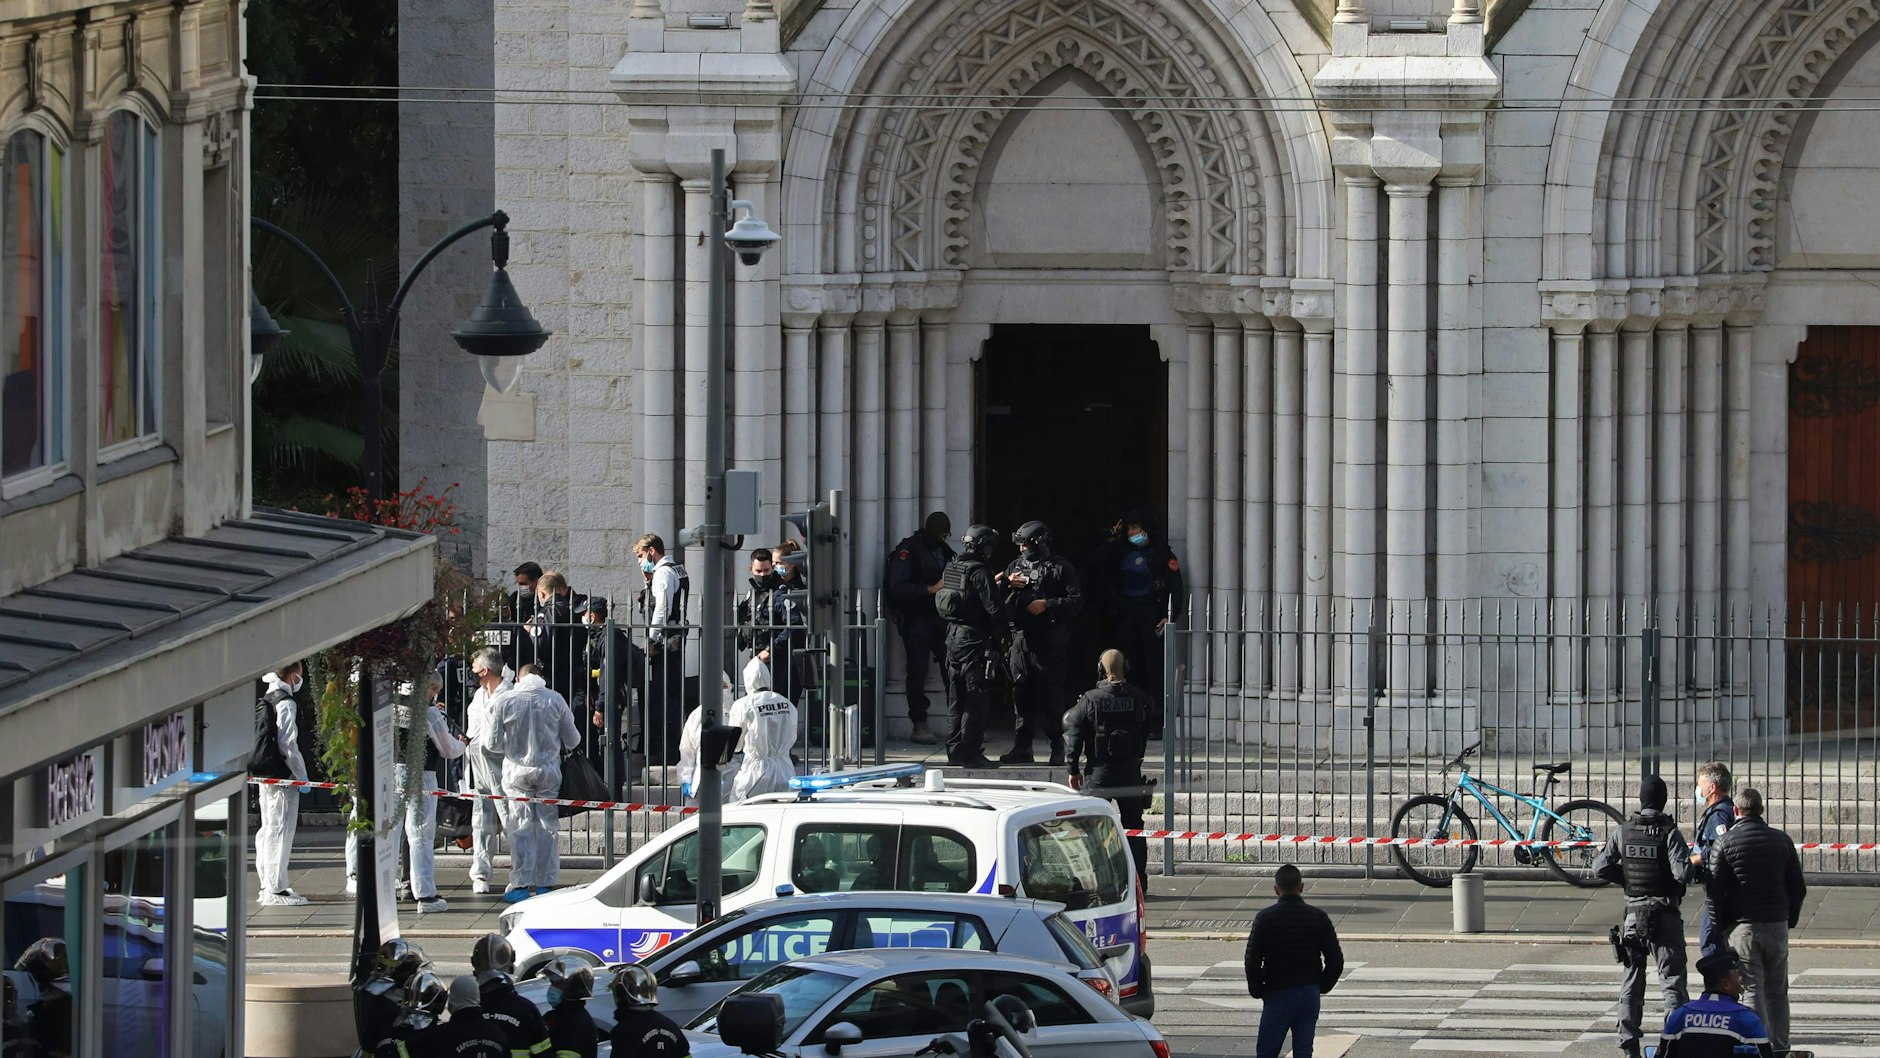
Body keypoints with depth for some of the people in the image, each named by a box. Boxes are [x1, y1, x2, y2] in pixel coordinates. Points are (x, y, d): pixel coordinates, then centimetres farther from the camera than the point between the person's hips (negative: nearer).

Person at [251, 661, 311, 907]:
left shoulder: (264, 701, 14)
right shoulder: (285, 703, -14)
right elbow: (288, 744, -18)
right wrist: (302, 776, -10)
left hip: (264, 775, 9)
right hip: (281, 775, -9)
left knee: (268, 829, 15)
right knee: (280, 830, -7)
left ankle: (268, 885, 22)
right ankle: (276, 890, -8)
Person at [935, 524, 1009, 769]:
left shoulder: (951, 568, 9)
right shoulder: (979, 572, -15)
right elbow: (993, 607, -18)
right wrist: (998, 633, -2)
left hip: (953, 636, 8)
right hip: (975, 638, -8)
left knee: (956, 698, 14)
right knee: (976, 700, -4)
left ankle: (955, 751, 19)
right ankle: (971, 753, -4)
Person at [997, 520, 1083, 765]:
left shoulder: (1060, 568, -1)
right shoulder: (1016, 566, 16)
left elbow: (1076, 600, -7)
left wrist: (1048, 605, -17)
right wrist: (1006, 584, -2)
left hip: (1049, 641, -6)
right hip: (1021, 638, 6)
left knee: (1051, 697, -5)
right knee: (1021, 694, 7)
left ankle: (1057, 749, 1)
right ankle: (1022, 747, 12)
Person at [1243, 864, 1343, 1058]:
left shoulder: (1265, 918, -8)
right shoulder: (1318, 918, 0)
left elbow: (1252, 961, -9)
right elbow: (1336, 961, 1)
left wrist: (1258, 991, 6)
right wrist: (1321, 987, 14)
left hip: (1278, 997, -3)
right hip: (1310, 995, 3)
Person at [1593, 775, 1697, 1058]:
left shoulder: (1624, 832, 0)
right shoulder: (1669, 833, -12)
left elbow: (1600, 867, 0)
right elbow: (1683, 873, -21)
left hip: (1634, 915, 4)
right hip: (1665, 915, -4)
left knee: (1631, 982, 13)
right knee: (1673, 981, 0)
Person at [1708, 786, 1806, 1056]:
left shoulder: (1724, 843, -4)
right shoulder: (1782, 841, 6)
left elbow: (1715, 890, -7)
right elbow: (1798, 888, 9)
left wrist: (1718, 928, 1)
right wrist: (1790, 920, 18)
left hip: (1742, 926, -3)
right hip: (1777, 927, 3)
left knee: (1752, 991, -3)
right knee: (1777, 992, 13)